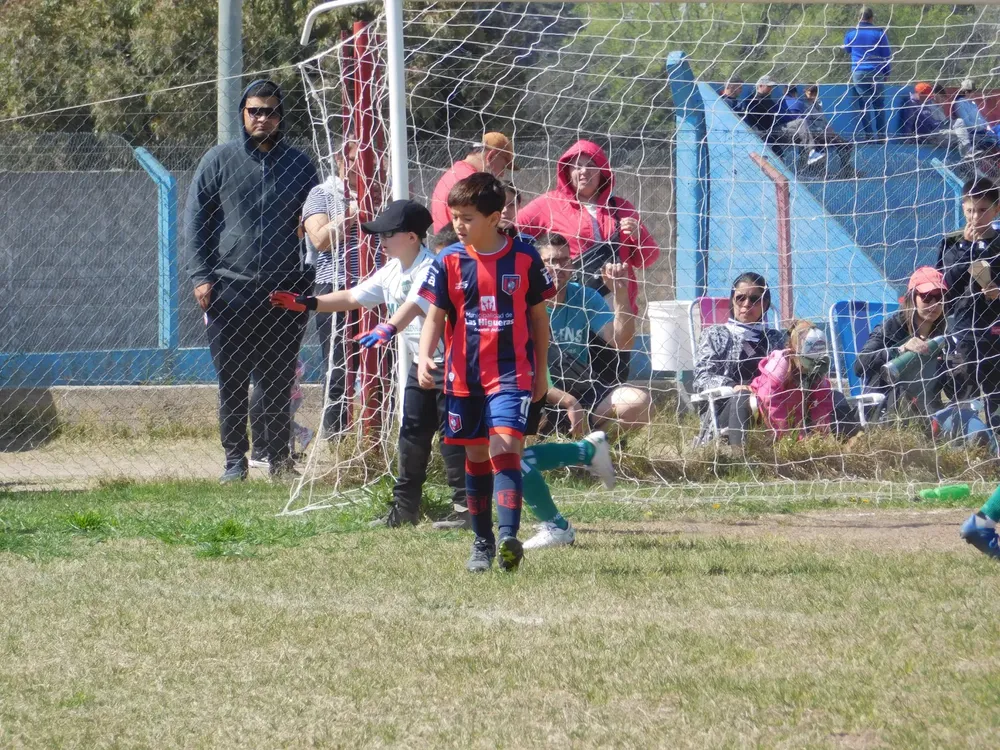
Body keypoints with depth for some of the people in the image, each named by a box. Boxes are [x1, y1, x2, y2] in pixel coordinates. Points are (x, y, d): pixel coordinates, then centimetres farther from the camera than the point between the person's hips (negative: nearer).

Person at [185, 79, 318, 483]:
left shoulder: (298, 164, 10)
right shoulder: (219, 160, 5)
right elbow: (195, 219, 5)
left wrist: (306, 286, 8)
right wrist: (200, 275, -5)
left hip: (284, 294, 1)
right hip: (230, 291, -1)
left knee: (279, 384, 4)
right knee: (232, 383, 1)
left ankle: (279, 457, 11)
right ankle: (234, 458, 8)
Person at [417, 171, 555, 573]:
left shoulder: (523, 258, -3)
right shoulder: (449, 261, 0)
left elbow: (538, 316, 7)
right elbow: (434, 316, 2)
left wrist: (541, 372, 11)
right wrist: (424, 358, -15)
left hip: (512, 374, -3)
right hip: (464, 377, 3)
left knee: (505, 449, -17)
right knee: (476, 457, 10)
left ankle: (509, 537, -26)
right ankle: (482, 542, 21)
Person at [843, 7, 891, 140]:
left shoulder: (851, 33, 2)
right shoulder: (879, 32, -3)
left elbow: (847, 49, 21)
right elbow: (887, 54, 1)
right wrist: (887, 72, 13)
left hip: (858, 73, 0)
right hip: (877, 73, 0)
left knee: (863, 104, 3)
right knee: (878, 104, 10)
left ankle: (869, 134, -2)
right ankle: (881, 133, 7)